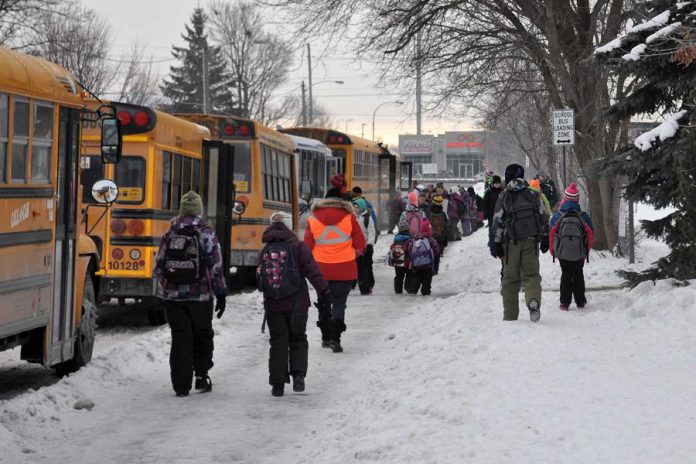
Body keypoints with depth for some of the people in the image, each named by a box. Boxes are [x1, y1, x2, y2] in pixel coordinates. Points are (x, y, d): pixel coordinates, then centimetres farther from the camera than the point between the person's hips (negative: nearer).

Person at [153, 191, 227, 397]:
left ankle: (181, 385, 2)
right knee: (202, 336, 15)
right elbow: (215, 267, -9)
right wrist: (221, 294, -3)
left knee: (180, 339, 5)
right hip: (200, 296, -2)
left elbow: (158, 266, 9)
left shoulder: (169, 234, 4)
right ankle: (201, 374, 8)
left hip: (173, 296, 2)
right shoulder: (205, 234, -6)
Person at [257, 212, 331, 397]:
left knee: (278, 342, 7)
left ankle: (278, 383, 3)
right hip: (296, 303, -2)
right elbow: (312, 271, -10)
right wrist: (323, 290, -5)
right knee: (297, 339, 12)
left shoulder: (265, 251, 4)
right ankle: (298, 374, -6)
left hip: (273, 305, 2)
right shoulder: (297, 246, -6)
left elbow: (260, 277, 10)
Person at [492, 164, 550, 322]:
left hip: (511, 242, -1)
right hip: (530, 240, 1)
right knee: (531, 274, 1)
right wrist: (545, 238, 13)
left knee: (510, 277, 7)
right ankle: (533, 300, -28)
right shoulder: (532, 194, 6)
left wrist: (498, 243, 2)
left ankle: (510, 315, 7)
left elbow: (498, 222, -2)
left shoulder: (503, 197, 1)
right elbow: (543, 217, 7)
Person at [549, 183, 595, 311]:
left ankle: (564, 302, 7)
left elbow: (551, 234, -4)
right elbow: (591, 234, -3)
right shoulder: (584, 216, -10)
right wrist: (587, 250, 13)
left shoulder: (557, 216, -10)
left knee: (566, 275, 12)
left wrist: (552, 251, 11)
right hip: (579, 253, 0)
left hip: (562, 252, 0)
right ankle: (580, 301, 21)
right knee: (578, 275, 17)